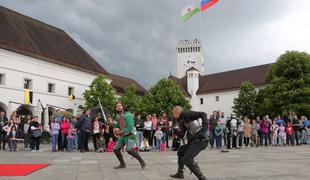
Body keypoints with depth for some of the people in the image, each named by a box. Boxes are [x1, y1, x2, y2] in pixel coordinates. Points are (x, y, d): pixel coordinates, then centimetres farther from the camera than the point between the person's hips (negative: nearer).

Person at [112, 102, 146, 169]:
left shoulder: (127, 115, -19)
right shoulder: (117, 116, 6)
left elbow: (130, 127, -25)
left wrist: (121, 132, -22)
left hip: (130, 135, -8)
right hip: (123, 136, 8)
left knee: (129, 150, -26)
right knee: (116, 149, 9)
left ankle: (142, 162, -11)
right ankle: (122, 164, 27)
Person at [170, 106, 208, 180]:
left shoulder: (186, 114, -9)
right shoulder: (182, 121, 18)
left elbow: (203, 114, -16)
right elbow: (181, 134, 14)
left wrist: (204, 127, -27)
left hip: (200, 140, -10)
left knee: (187, 159, -14)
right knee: (181, 151, 24)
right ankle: (180, 173, 34)